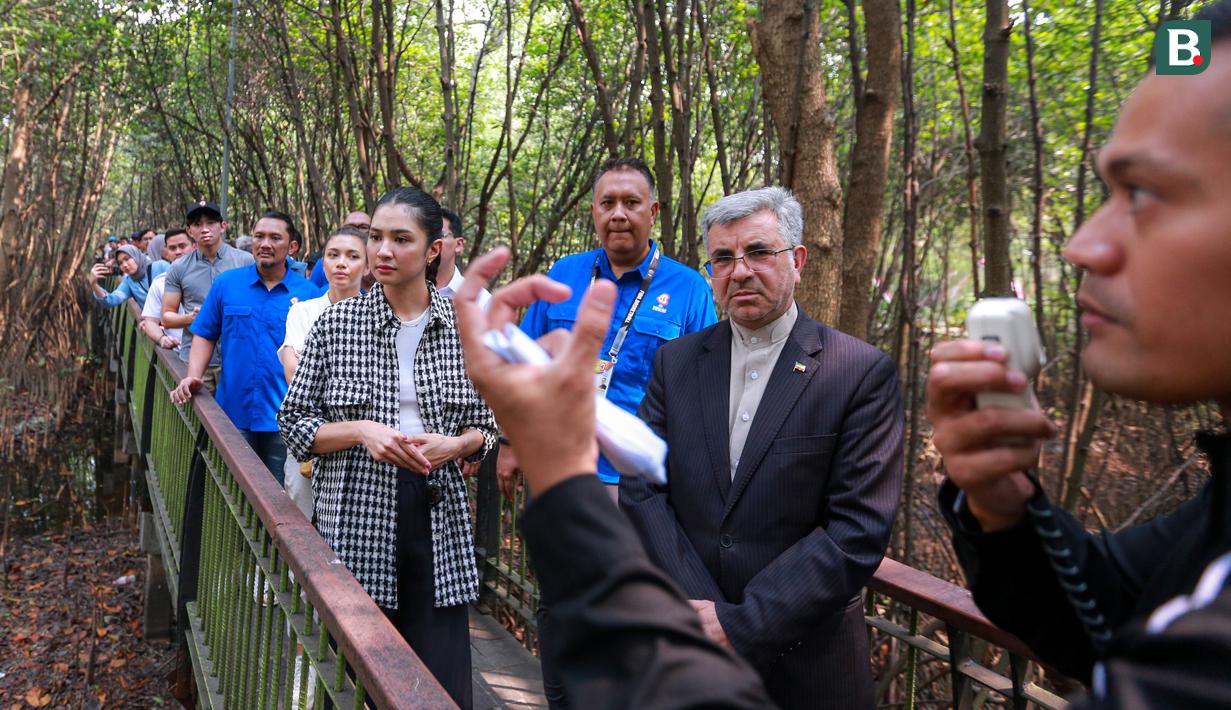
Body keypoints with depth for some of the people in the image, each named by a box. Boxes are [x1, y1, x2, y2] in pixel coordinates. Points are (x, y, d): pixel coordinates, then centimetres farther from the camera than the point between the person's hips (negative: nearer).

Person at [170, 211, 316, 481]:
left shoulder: (307, 292, 0)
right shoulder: (226, 283, 4)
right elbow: (205, 336, 9)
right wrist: (193, 377, -6)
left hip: (284, 418, -1)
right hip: (233, 411, 1)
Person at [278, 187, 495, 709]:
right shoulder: (336, 323, 0)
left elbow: (484, 426, 11)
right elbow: (293, 422, 4)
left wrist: (454, 445, -11)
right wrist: (361, 431, -13)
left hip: (438, 516, 1)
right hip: (355, 519, 0)